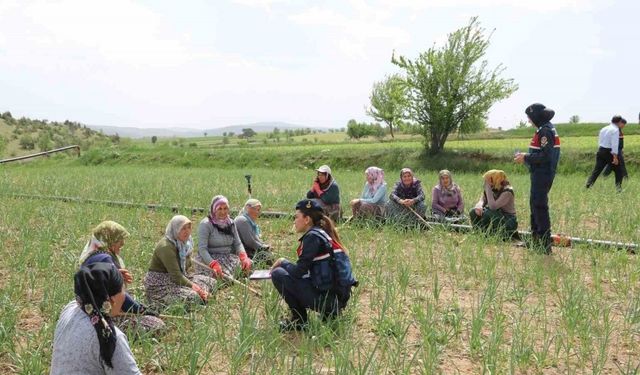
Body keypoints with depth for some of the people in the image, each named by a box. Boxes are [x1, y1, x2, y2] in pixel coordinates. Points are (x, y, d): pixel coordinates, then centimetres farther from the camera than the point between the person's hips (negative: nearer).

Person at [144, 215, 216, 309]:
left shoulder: (185, 243, 5)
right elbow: (176, 276, -27)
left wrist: (196, 286, -10)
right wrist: (193, 286, -25)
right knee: (194, 297, -29)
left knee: (211, 282, 4)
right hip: (159, 286, -9)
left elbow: (189, 268, 5)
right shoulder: (166, 246, -23)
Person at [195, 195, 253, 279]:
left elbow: (238, 243, 8)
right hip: (209, 259, -6)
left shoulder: (230, 223, 11)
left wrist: (244, 257, -14)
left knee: (248, 263, -21)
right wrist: (214, 264, -31)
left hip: (228, 258, 6)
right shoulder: (206, 224, -8)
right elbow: (202, 249, -15)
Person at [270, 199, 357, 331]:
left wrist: (283, 262, 4)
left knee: (278, 274, -3)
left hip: (326, 298, -9)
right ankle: (330, 313, 15)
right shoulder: (323, 233, 14)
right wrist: (286, 265, 14)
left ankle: (299, 321, 3)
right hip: (339, 297, 9)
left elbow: (298, 271, -14)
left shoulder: (313, 236, -12)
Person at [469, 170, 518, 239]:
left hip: (508, 223, -7)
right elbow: (482, 201, -4)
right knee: (473, 212, -12)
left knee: (489, 212, -33)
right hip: (496, 217, 7)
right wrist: (479, 206, -29)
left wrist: (488, 189, -31)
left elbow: (493, 206, -34)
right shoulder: (492, 189, 1)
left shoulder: (507, 191, -23)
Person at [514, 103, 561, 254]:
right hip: (541, 174, 11)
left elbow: (545, 156, -23)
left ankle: (545, 245, -4)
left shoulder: (545, 131, -17)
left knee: (539, 207, -8)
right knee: (535, 204, 18)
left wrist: (526, 158, -15)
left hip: (542, 174, -11)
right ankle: (535, 240, 28)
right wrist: (526, 157, 11)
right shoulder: (547, 129, 15)